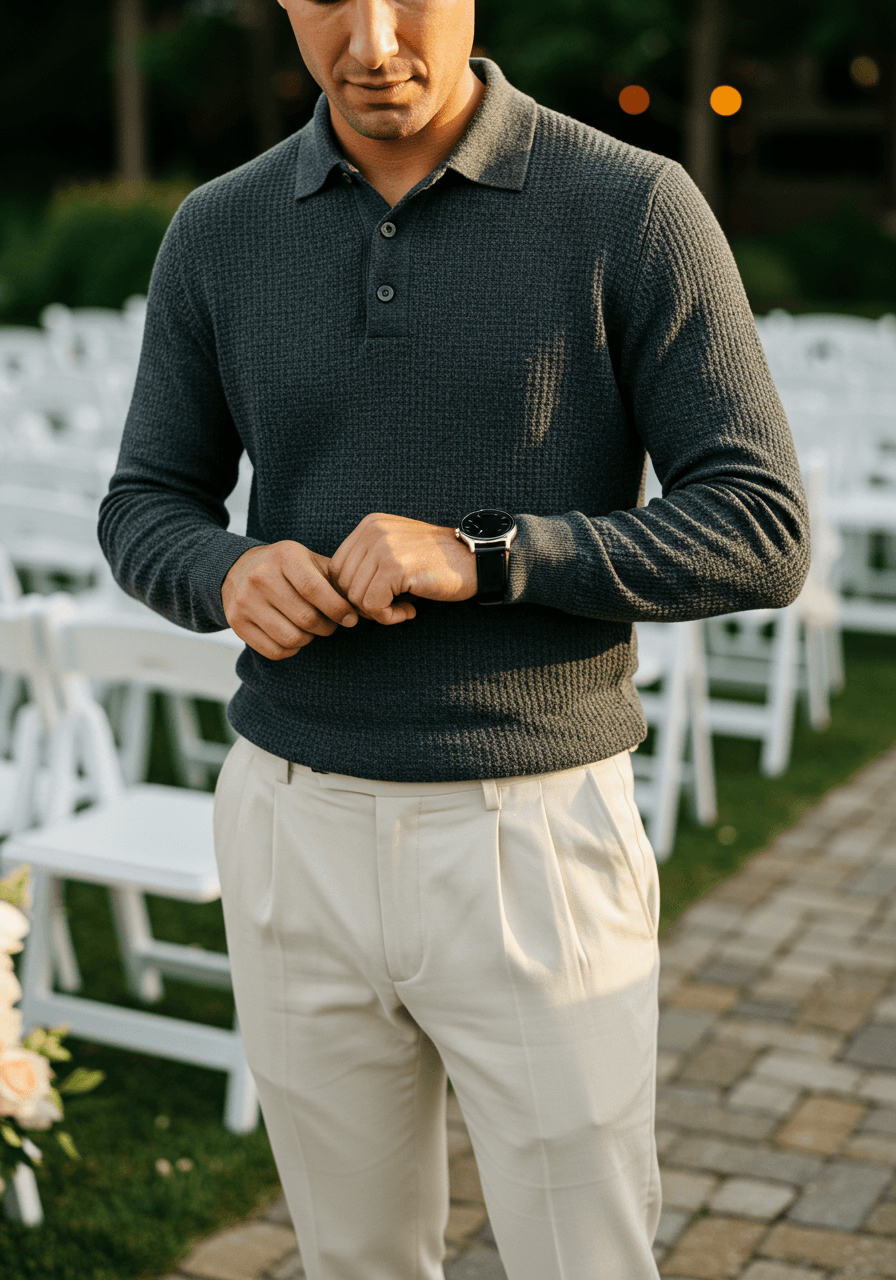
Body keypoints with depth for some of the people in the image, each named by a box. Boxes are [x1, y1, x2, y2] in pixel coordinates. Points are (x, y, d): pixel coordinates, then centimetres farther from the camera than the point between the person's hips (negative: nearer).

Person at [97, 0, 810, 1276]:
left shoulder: (636, 208, -9)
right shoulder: (219, 234, 2)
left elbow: (761, 537, -11)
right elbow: (148, 518, 9)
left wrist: (479, 558, -26)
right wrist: (236, 576, -17)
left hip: (535, 844, -3)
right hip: (301, 835, 3)